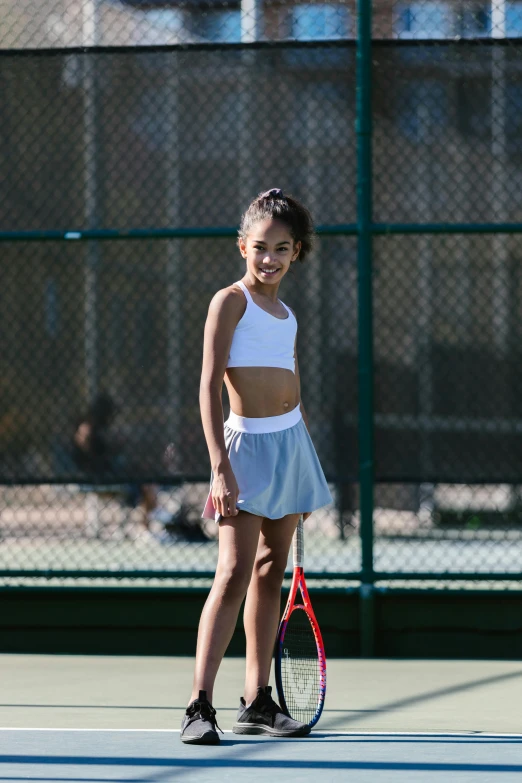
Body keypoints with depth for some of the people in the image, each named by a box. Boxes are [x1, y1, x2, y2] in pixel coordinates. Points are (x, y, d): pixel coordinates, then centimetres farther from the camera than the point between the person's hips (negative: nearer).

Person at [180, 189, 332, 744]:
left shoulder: (285, 316, 16)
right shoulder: (231, 301, -5)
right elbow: (209, 385, -12)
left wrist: (304, 480, 18)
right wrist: (220, 465, -21)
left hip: (291, 441, 7)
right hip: (248, 443, -7)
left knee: (271, 573, 9)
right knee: (234, 573, -15)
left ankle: (258, 702, 13)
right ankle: (199, 706, -18)